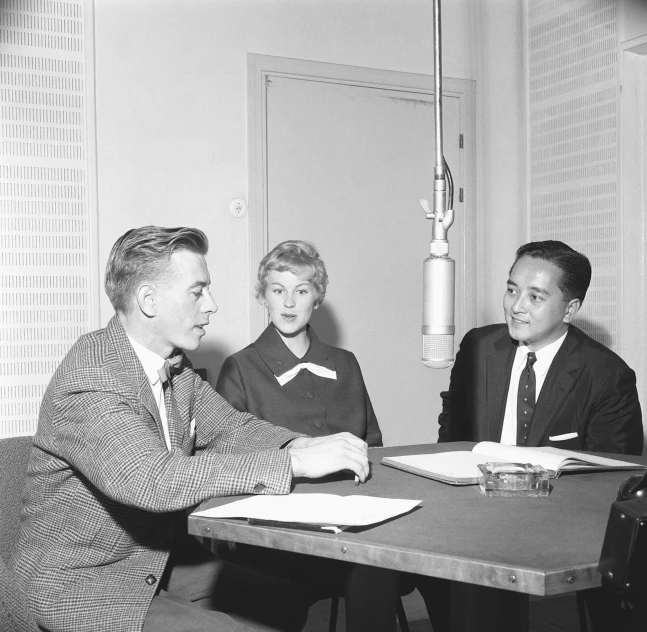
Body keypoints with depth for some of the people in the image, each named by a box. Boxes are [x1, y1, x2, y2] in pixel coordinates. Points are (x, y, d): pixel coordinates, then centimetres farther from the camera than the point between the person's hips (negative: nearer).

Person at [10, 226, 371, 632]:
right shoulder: (88, 383, -26)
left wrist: (305, 444, -14)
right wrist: (296, 463, -38)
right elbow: (152, 479, -39)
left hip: (158, 561, 8)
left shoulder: (174, 365, 3)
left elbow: (231, 428, 8)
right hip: (82, 586, -8)